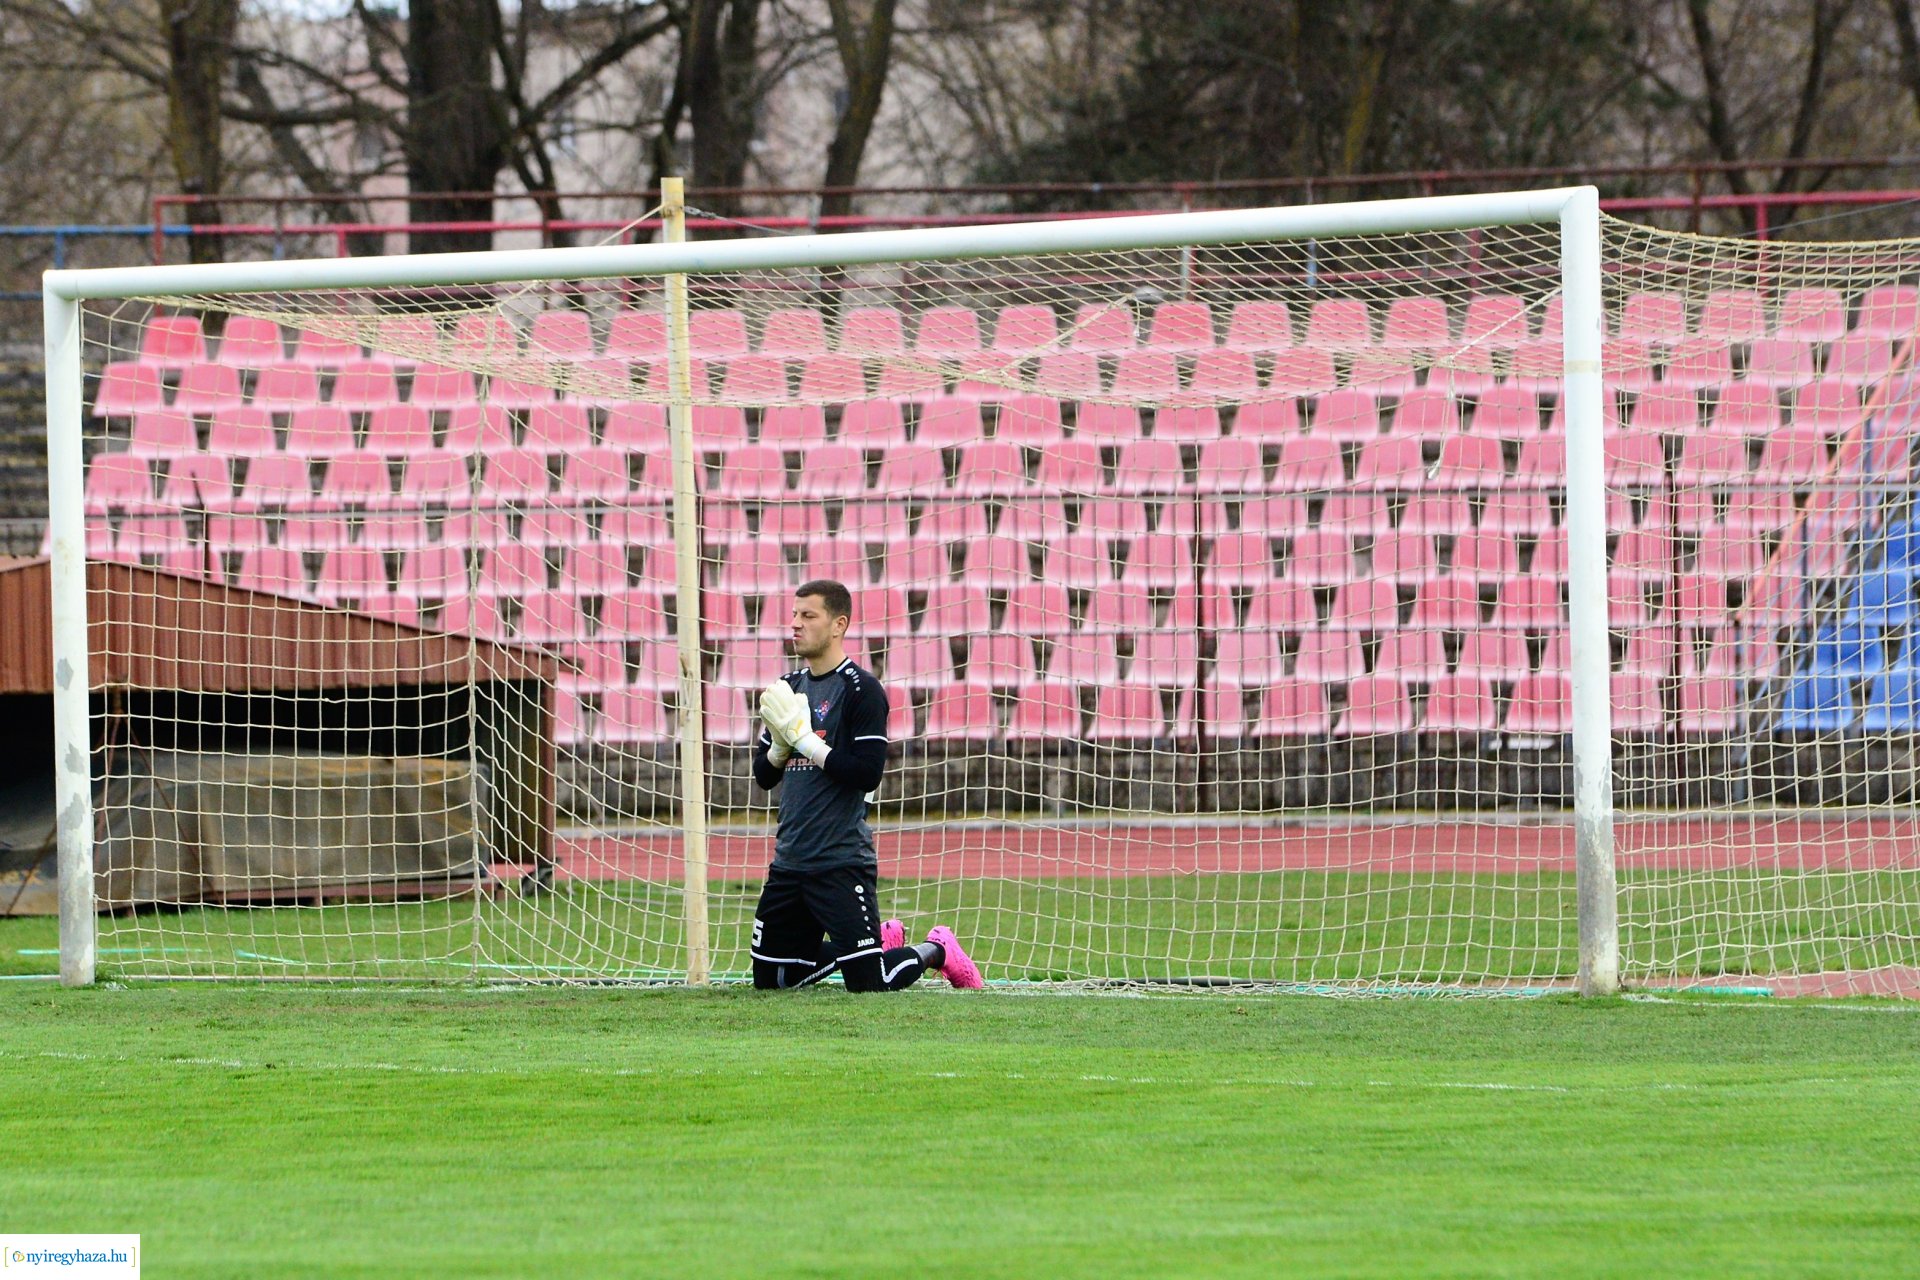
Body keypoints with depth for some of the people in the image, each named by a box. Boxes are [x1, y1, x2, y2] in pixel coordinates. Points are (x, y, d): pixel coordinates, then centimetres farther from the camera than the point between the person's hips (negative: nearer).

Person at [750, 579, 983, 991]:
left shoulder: (861, 689, -9)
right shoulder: (789, 687, 13)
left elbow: (868, 775, -18)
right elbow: (763, 776, 15)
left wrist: (805, 741, -17)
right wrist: (780, 744, -6)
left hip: (842, 863, -8)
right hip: (790, 861, 8)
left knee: (868, 983, -12)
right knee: (768, 979, 10)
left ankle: (935, 951, 19)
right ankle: (883, 940, 26)